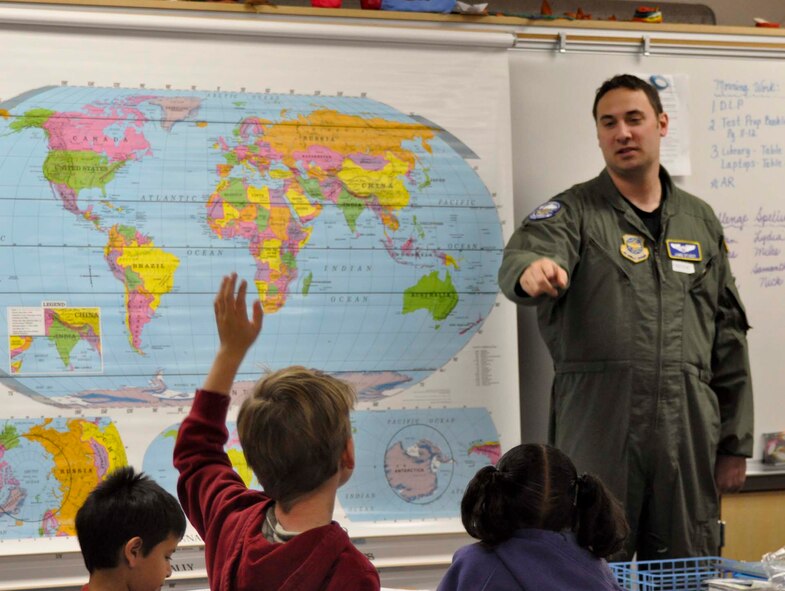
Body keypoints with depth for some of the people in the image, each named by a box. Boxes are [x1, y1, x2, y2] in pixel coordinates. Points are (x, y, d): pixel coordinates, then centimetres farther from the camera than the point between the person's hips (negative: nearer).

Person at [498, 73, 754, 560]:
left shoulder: (700, 221, 16)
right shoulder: (575, 212, 5)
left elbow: (728, 338, 16)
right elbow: (524, 255, -17)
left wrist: (735, 444, 12)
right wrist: (531, 271, -43)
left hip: (688, 430, 4)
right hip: (599, 428, -3)